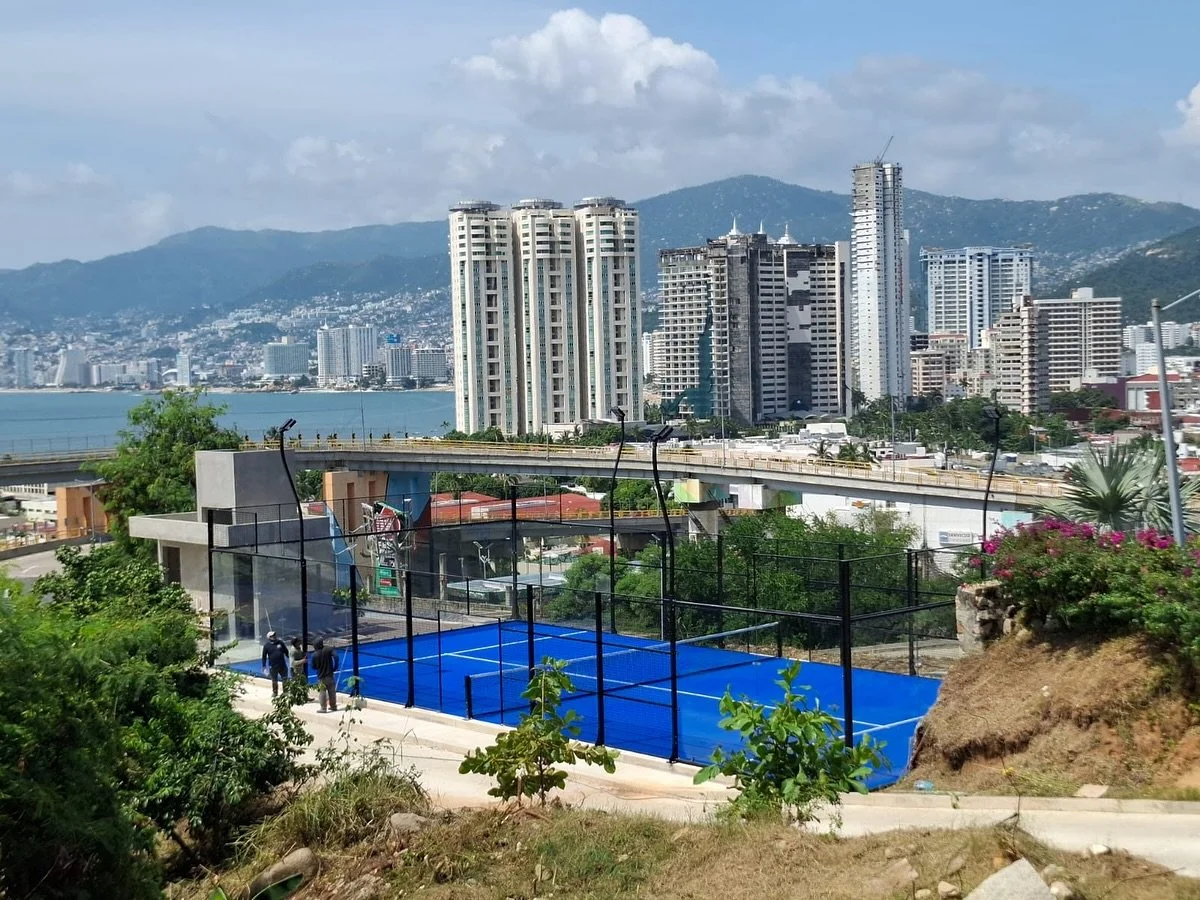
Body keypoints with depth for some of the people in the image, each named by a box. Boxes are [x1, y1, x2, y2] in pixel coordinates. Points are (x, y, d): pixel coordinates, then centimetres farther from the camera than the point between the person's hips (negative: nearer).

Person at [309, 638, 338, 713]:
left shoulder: (315, 655, -10)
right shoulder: (328, 650, -7)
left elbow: (313, 667, -2)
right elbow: (335, 658, -15)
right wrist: (334, 668, -5)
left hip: (321, 677, -2)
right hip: (330, 675, 2)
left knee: (322, 693, 4)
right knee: (332, 691, 13)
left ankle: (323, 708, 4)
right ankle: (333, 706, 21)